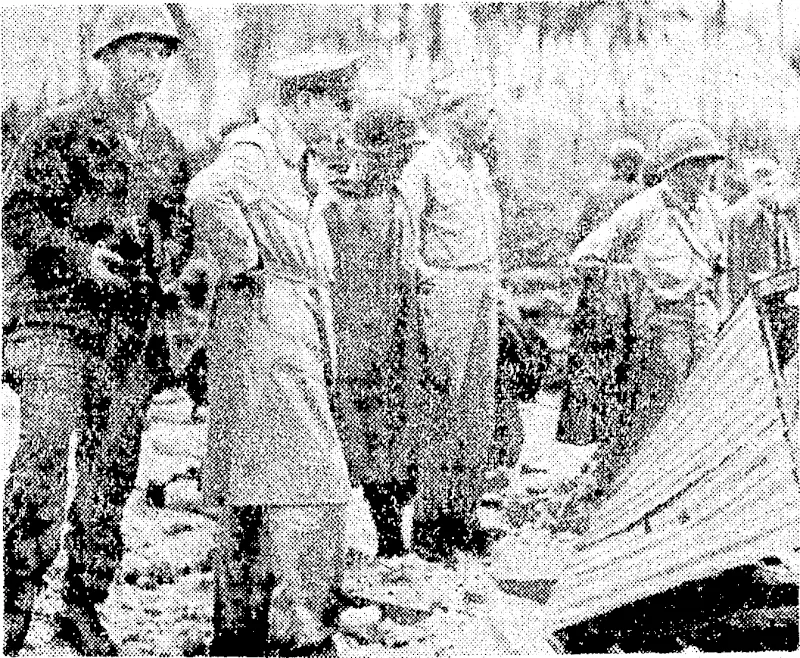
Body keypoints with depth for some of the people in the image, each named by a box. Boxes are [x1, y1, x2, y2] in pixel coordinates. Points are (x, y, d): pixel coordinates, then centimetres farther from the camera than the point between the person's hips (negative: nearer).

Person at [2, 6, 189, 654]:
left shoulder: (169, 148, 15)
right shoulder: (62, 129, -2)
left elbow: (179, 224, 24)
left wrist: (165, 268, 3)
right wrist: (79, 257, -17)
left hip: (134, 327, 5)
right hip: (57, 314, -5)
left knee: (113, 467, 5)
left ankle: (83, 605, 15)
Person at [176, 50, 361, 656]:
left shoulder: (302, 161, 20)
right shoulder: (253, 151, -13)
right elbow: (208, 195, -34)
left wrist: (210, 260, 26)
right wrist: (240, 263, -23)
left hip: (298, 332, 10)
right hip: (265, 323, -10)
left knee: (252, 490, 13)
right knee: (306, 486, -11)